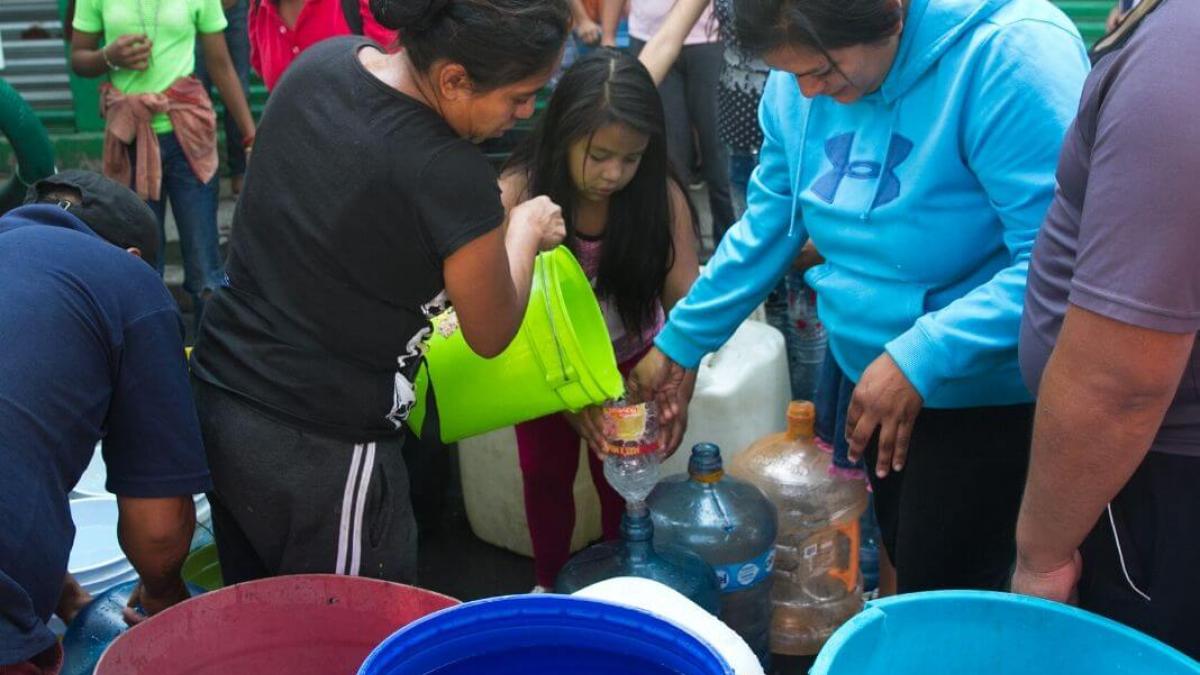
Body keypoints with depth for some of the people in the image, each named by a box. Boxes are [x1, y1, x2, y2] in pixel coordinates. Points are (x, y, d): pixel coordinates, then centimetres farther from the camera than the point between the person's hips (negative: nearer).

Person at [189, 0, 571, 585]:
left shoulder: (322, 61, -3)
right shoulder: (449, 175, -24)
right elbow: (490, 334, -6)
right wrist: (525, 228, 9)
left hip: (216, 393, 8)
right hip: (318, 450, -8)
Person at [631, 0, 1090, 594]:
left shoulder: (1009, 55, -26)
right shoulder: (800, 79, -4)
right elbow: (768, 224, 7)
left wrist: (922, 360, -33)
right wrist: (680, 342, 7)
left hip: (985, 391, -6)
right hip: (864, 368, 6)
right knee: (900, 568, 20)